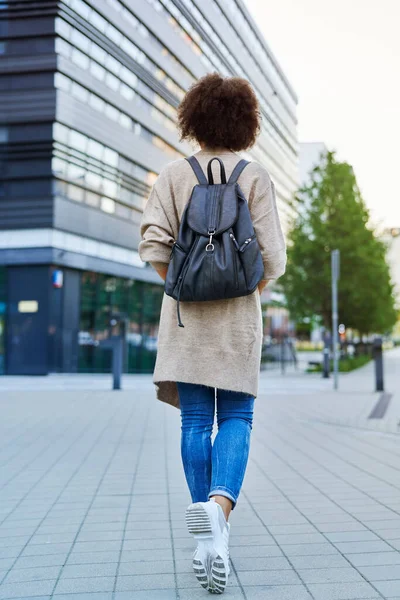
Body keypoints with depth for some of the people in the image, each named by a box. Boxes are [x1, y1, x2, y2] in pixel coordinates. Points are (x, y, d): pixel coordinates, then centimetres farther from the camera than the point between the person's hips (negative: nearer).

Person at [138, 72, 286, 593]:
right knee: (236, 419, 6)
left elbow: (154, 245, -8)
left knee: (195, 422, 7)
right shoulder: (255, 176, 0)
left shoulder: (173, 175, 3)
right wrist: (253, 287, 11)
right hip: (238, 315, -1)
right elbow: (272, 256, -7)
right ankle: (219, 506, -19)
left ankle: (208, 537, 11)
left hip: (186, 312, 1)